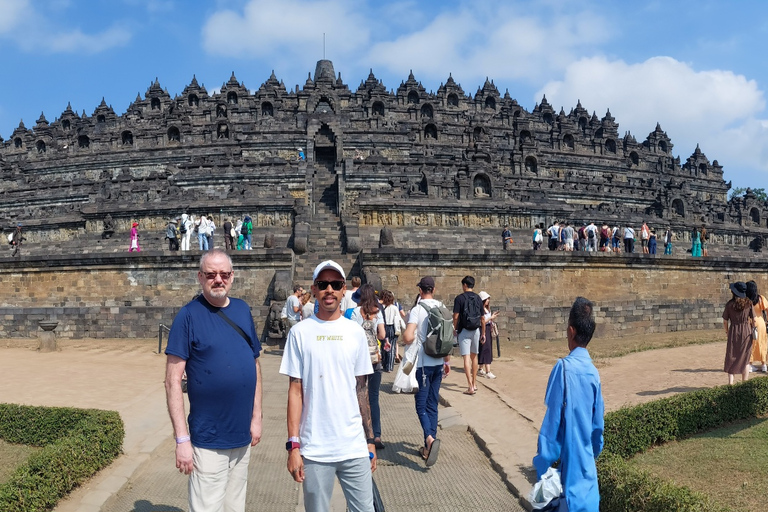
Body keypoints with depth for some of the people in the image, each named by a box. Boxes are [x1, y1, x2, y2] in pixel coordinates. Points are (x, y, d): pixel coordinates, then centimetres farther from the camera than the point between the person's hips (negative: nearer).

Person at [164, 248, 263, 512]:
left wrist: (256, 417, 6)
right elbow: (173, 381, -13)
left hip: (243, 436, 5)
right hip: (208, 441, -5)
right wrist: (182, 438, -16)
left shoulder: (243, 310, 3)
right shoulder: (189, 315, -11)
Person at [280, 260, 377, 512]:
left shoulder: (355, 332, 3)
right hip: (314, 450, -1)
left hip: (354, 447, 2)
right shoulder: (300, 332, -3)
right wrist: (293, 445, -7)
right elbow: (295, 390, -2)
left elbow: (361, 389, 7)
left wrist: (370, 440, 7)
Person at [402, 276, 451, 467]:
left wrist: (404, 334, 0)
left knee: (421, 405, 2)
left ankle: (430, 439, -21)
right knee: (432, 405, 13)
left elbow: (408, 337, -23)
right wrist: (447, 361, 20)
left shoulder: (417, 310, -13)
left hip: (422, 363, -5)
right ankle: (429, 448, 19)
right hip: (438, 363, 6)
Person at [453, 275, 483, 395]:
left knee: (466, 357, -6)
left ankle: (470, 387, -13)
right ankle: (474, 383, 27)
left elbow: (456, 316, -12)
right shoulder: (478, 298, 5)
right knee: (474, 356, 17)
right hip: (476, 330, 5)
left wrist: (455, 329, 4)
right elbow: (482, 317, 7)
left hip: (464, 331, -5)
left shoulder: (459, 298, -8)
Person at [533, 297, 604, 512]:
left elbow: (552, 421, -16)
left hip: (569, 467, -6)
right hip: (588, 469, 6)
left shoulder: (564, 367, -17)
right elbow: (598, 425, 9)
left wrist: (541, 466, -9)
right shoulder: (594, 372, 1)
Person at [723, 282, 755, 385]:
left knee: (731, 358, 6)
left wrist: (727, 332, 13)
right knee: (744, 360, 12)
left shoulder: (729, 304, -7)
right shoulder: (748, 303, -5)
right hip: (746, 333, 1)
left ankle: (730, 382, -3)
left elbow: (725, 321, -3)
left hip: (733, 333, -1)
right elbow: (753, 320, -3)